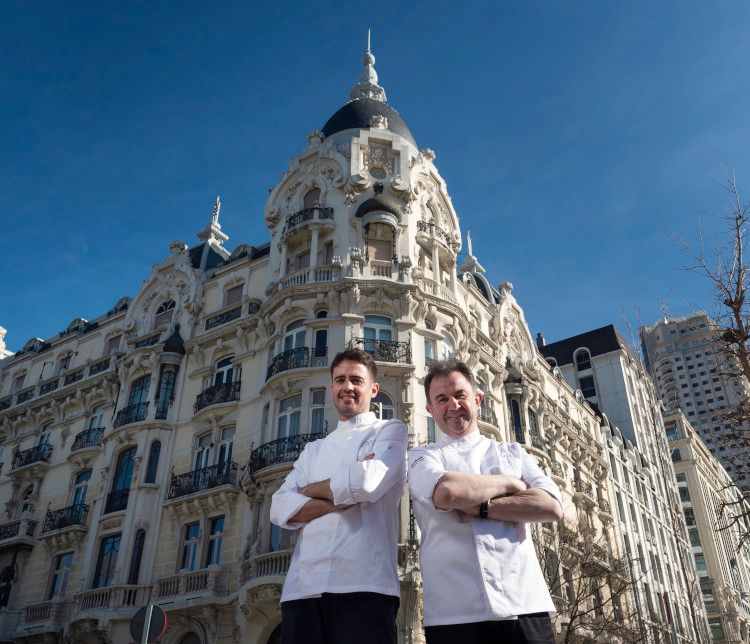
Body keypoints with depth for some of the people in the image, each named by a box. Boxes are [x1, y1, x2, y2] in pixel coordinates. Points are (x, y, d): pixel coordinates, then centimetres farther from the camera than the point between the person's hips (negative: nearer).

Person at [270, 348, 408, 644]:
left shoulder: (391, 431, 9)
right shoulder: (313, 450, 23)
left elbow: (368, 482, -13)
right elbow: (281, 510, 7)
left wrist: (307, 490, 4)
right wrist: (345, 496, -8)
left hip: (363, 585, -4)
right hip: (302, 587, 5)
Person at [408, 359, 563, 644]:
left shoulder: (513, 453, 15)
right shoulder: (423, 457, 7)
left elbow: (552, 507, -2)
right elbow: (446, 492, -17)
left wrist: (479, 507, -10)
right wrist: (509, 483, -4)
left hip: (525, 607, 2)